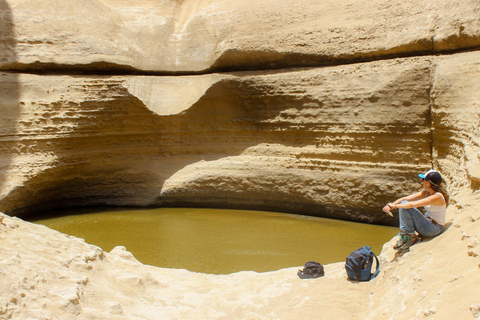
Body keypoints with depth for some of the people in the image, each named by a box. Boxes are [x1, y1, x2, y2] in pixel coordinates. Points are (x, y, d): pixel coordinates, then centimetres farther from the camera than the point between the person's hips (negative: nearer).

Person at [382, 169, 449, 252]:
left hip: (435, 229, -8)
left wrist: (395, 206, -22)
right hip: (427, 224, 8)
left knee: (406, 207, -23)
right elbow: (405, 199, 0)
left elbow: (413, 204, -30)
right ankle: (404, 235, -9)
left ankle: (412, 237, -10)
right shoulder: (425, 192, 3)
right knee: (403, 204, -7)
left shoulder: (438, 196, -22)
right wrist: (391, 205, -15)